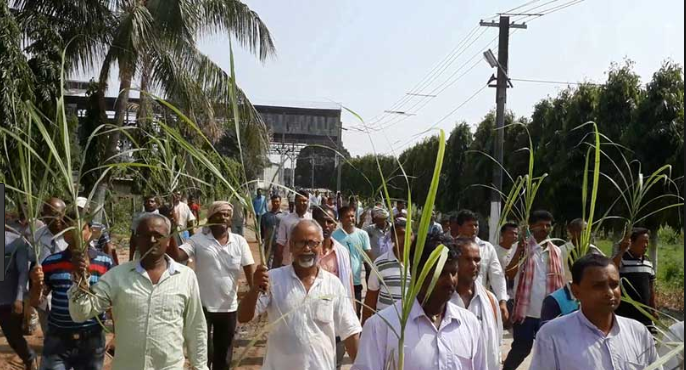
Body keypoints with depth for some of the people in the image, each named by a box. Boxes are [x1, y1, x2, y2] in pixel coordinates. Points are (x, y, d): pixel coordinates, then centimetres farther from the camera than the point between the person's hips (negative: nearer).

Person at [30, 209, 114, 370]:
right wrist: (37, 284, -15)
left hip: (92, 340, 0)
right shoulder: (51, 263, -1)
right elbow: (36, 302, 4)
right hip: (57, 340, 1)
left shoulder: (105, 262, -4)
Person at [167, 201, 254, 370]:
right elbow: (176, 256, -19)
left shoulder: (239, 242, -2)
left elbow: (250, 269, -3)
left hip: (228, 307, 2)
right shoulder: (198, 239, -8)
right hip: (202, 306, -2)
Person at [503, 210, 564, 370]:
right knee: (521, 348, 3)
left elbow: (559, 281, 11)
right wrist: (519, 249, -26)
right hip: (526, 309, -4)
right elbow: (509, 273, -16)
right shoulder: (523, 247, -4)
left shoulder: (556, 251, 7)